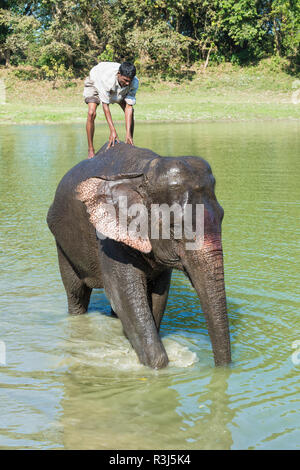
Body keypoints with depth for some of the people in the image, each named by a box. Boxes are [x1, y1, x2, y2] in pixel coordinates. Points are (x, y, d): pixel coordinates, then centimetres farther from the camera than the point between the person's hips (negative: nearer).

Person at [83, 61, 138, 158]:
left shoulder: (134, 82, -34)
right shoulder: (106, 78, -46)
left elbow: (129, 107, -33)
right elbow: (105, 105, -39)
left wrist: (128, 133, -38)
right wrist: (112, 131, -44)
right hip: (95, 82, -4)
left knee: (130, 112, -10)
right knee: (91, 113, -23)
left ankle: (131, 145, 3)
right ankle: (91, 150, -16)